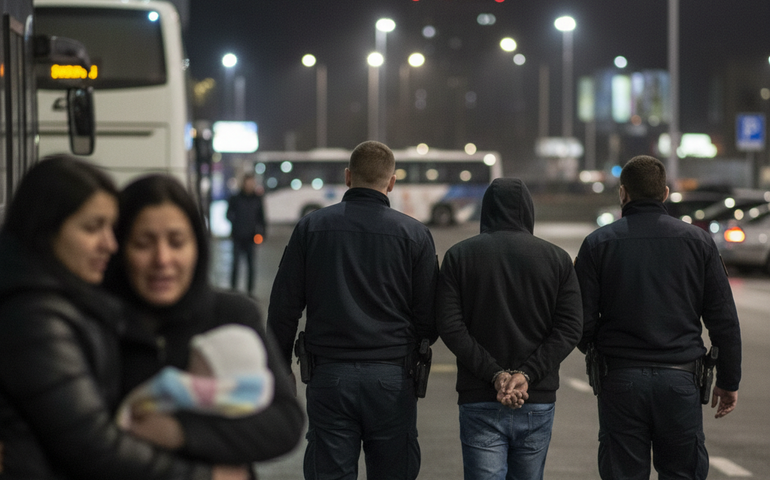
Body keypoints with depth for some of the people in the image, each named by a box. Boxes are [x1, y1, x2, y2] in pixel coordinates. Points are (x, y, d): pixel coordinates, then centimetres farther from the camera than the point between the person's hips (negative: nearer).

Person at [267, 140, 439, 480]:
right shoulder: (414, 235, -1)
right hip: (392, 379, 0)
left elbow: (283, 308, 4)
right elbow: (430, 323, 2)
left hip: (329, 376, 1)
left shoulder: (310, 227, 2)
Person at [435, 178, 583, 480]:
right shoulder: (556, 258, 5)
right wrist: (526, 374, -11)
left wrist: (495, 374, -11)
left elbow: (450, 326, -7)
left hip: (479, 402, -2)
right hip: (538, 401, 2)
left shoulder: (459, 256, 2)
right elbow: (569, 328, -4)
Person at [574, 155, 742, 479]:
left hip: (620, 380, -1)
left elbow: (582, 321, -2)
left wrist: (592, 349, 20)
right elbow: (723, 320, 3)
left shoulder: (598, 243, 0)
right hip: (681, 379, 1)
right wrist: (728, 381, 11)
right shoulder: (698, 242, 3)